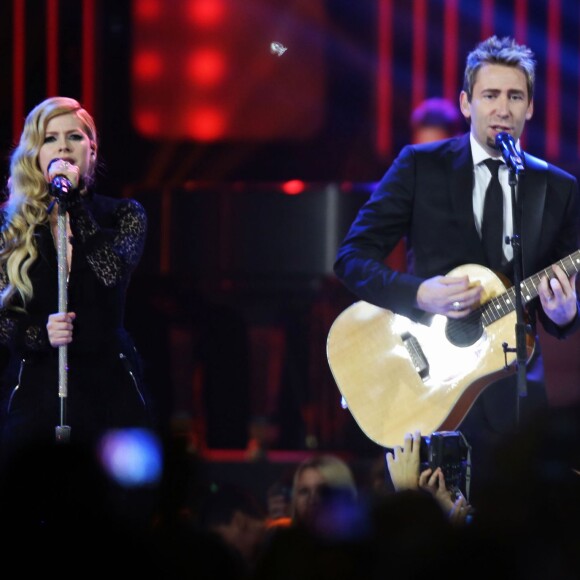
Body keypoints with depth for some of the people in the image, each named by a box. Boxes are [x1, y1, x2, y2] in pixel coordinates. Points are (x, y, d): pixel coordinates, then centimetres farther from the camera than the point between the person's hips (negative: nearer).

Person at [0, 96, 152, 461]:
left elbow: (114, 272, -14)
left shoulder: (123, 215, 7)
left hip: (109, 388, 0)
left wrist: (73, 201, -13)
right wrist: (40, 334, -16)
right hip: (37, 391, 0)